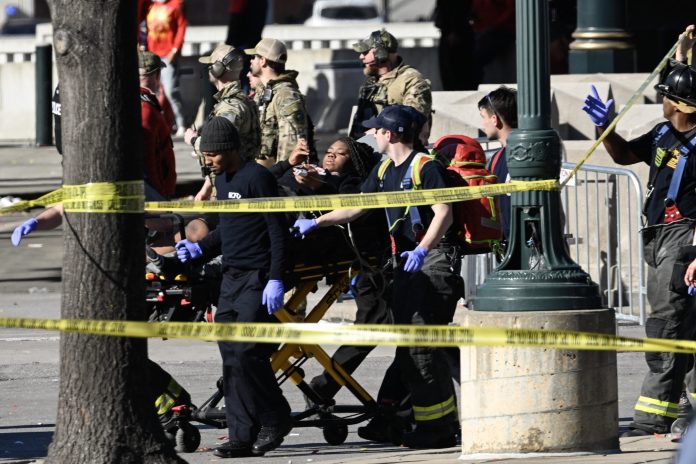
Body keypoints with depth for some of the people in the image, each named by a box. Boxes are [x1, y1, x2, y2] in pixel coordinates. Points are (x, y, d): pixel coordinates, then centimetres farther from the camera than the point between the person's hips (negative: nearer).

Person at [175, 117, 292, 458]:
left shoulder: (257, 177, -11)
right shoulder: (222, 179, 16)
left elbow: (278, 231, -13)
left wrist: (275, 279, -18)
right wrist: (200, 249, 12)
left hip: (257, 278, -9)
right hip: (231, 277, 9)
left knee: (247, 353, -14)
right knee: (231, 359, 3)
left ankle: (276, 418, 4)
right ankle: (243, 437, 4)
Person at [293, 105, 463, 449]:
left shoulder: (425, 166, -11)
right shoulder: (384, 171, 16)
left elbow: (444, 213, -17)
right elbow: (356, 207, 23)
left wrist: (422, 250, -28)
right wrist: (316, 223, 17)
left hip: (433, 259, -9)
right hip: (405, 262, 9)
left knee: (422, 345, -14)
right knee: (408, 349, 5)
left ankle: (439, 427, -12)